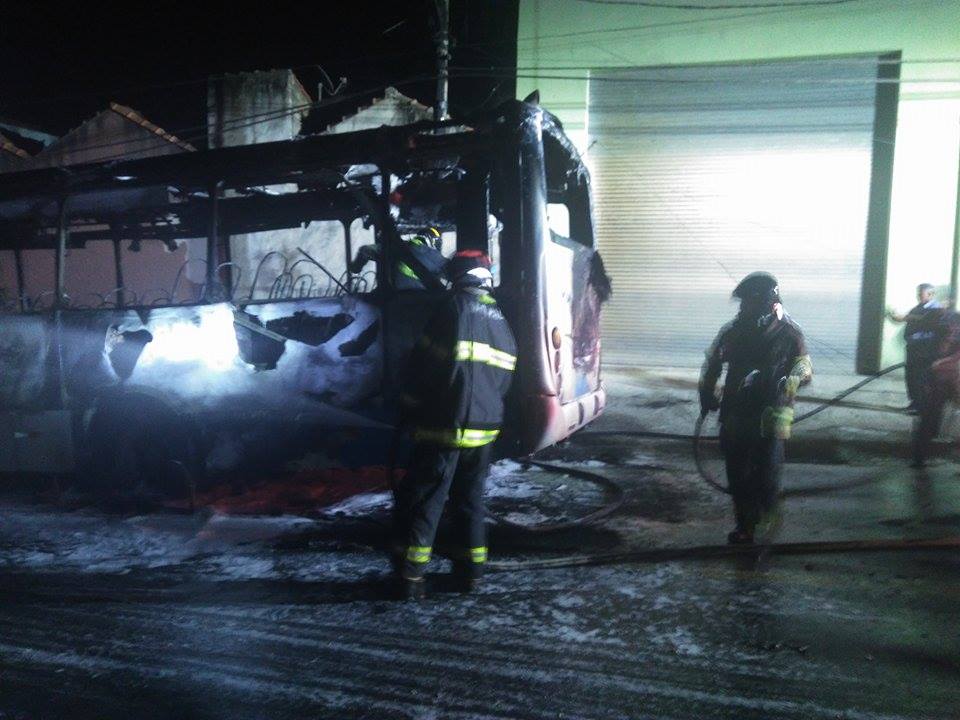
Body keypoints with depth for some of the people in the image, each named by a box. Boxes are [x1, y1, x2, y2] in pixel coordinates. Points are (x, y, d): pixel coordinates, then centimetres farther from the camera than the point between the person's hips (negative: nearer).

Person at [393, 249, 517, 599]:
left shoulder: (454, 309, -10)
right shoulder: (501, 321, 12)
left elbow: (422, 367, -9)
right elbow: (505, 376, 15)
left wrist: (409, 413, 2)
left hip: (446, 426, -6)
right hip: (485, 427, 6)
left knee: (423, 497, 2)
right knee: (470, 497, 18)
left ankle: (412, 573, 2)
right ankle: (473, 567, 22)